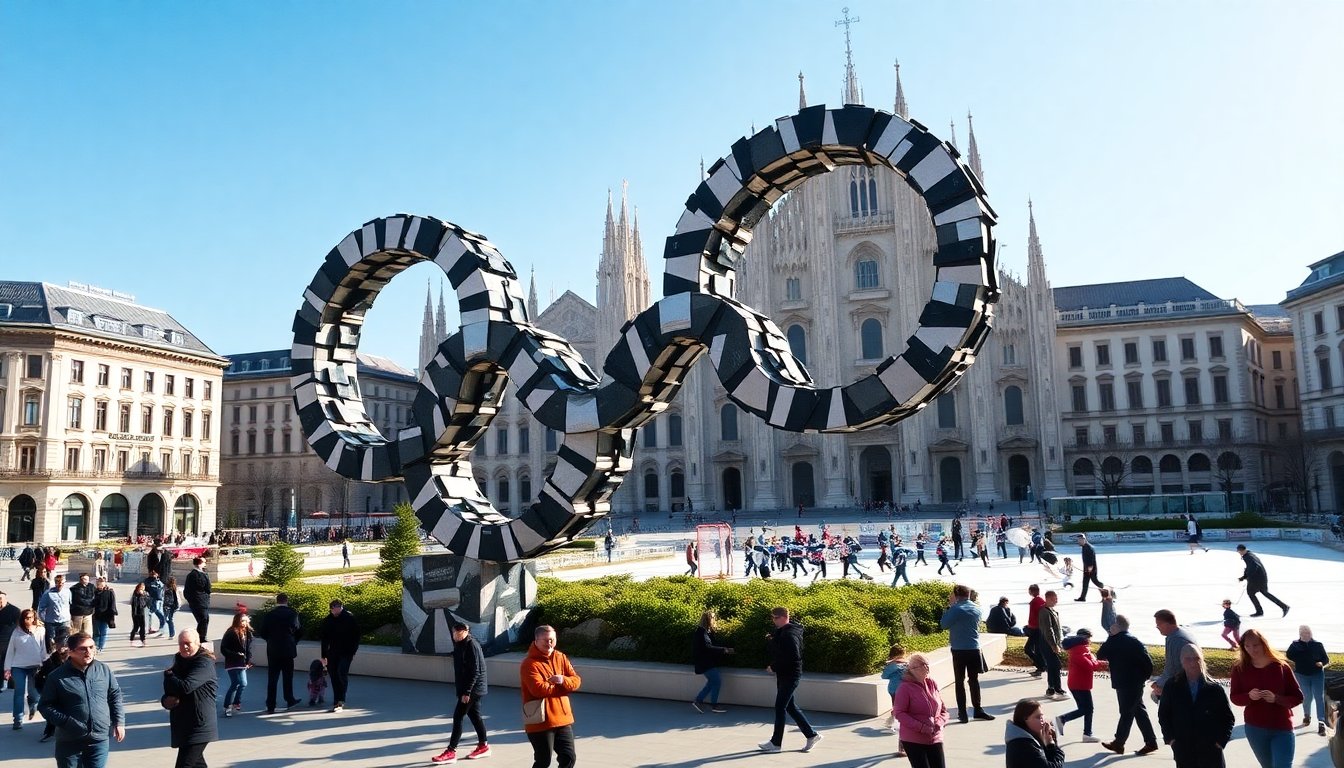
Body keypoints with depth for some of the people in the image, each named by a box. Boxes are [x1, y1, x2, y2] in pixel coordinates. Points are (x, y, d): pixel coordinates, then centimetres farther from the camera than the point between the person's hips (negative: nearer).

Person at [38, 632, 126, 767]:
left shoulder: (104, 670, 2)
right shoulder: (57, 676, -8)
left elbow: (115, 696, 12)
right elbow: (45, 706, -3)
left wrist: (119, 722, 7)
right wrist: (66, 722, -15)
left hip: (99, 740, 1)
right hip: (69, 742, -1)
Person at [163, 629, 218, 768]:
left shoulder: (204, 663, -13)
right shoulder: (179, 662, 11)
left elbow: (185, 687, -25)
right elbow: (169, 691, 13)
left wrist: (168, 675, -6)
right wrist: (166, 700, -12)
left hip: (199, 727, -8)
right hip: (182, 726, 8)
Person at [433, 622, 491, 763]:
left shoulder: (472, 645, -19)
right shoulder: (460, 644, 9)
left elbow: (475, 671, -21)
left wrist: (467, 691, -22)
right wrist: (459, 686, 17)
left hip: (472, 688, -9)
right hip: (468, 688, 9)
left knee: (457, 716, -6)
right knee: (474, 715, 15)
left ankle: (451, 752, 0)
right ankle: (483, 746, 25)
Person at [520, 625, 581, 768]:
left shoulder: (561, 658, 8)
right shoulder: (529, 664, -14)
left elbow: (576, 680, 4)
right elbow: (539, 689, -26)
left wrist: (563, 680, -19)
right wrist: (564, 687, -13)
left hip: (563, 719, 6)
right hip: (540, 721, -6)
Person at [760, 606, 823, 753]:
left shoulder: (790, 635, -19)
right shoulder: (780, 632, 11)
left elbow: (793, 658, -26)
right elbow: (773, 652, 19)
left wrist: (774, 667, -19)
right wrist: (770, 640, -1)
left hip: (790, 675, -10)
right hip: (783, 675, 10)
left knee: (780, 707, -3)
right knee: (790, 707, 14)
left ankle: (776, 743, 6)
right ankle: (811, 735, 22)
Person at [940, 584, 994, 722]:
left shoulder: (956, 609, -13)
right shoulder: (977, 608, 6)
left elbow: (943, 624, -5)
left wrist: (949, 606, 0)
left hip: (959, 650, -4)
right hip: (974, 649, 4)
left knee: (960, 681, 4)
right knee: (974, 680, 15)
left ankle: (963, 713, 4)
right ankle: (978, 710, 19)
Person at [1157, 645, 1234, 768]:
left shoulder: (1215, 688, -3)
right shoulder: (1172, 686, 0)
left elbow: (1228, 718, 3)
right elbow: (1163, 715, 7)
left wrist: (1221, 740, -5)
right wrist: (1170, 738, -1)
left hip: (1211, 750, -1)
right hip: (1183, 751, 1)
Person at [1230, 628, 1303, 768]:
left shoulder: (1281, 666, -8)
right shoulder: (1240, 668, -5)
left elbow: (1298, 697, -5)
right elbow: (1235, 698, -1)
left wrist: (1276, 698, -24)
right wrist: (1249, 696, -23)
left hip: (1282, 729, -2)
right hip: (1254, 729, 2)